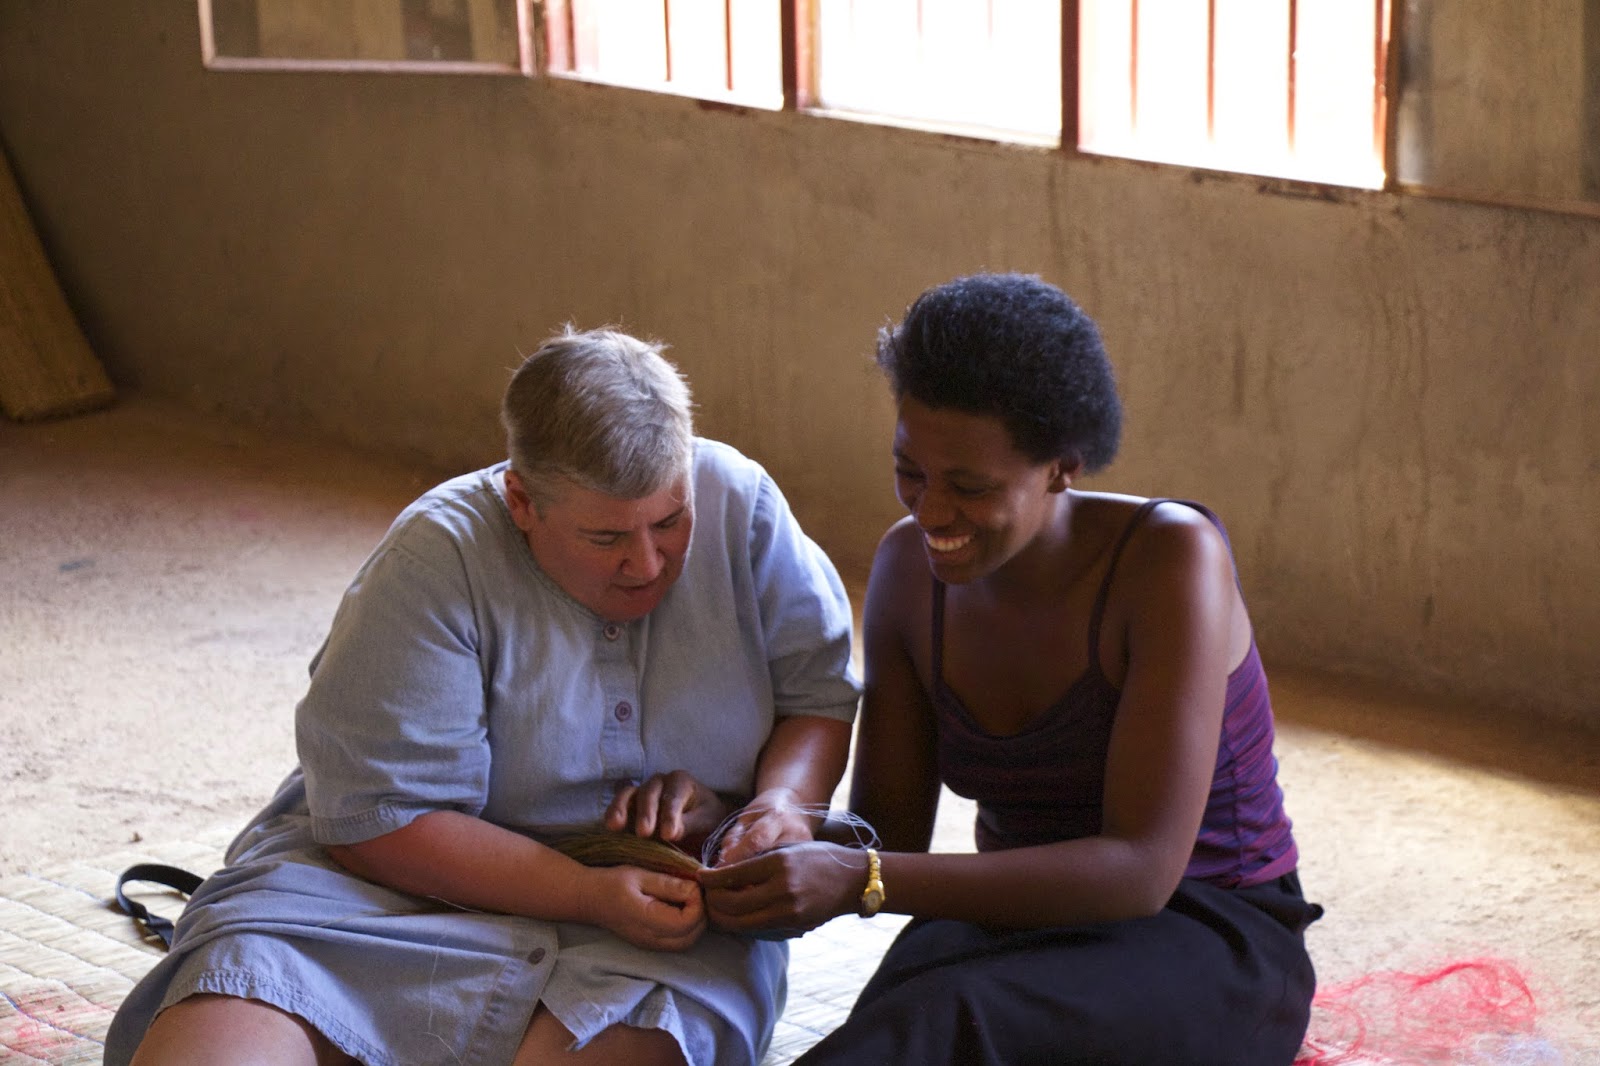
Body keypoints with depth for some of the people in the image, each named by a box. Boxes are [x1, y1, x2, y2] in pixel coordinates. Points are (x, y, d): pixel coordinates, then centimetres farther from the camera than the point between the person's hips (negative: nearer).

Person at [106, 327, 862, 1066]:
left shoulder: (738, 504, -6)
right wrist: (591, 894, -26)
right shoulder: (437, 560, -16)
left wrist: (779, 804, -18)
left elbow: (823, 697, 5)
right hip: (423, 874, -1)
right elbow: (375, 819, -18)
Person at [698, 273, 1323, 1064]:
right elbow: (887, 836, 2)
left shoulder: (1172, 558, -20)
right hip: (1021, 938, 4)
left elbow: (1141, 869, -26)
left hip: (1206, 956, -4)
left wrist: (862, 882, -34)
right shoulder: (911, 567, -1)